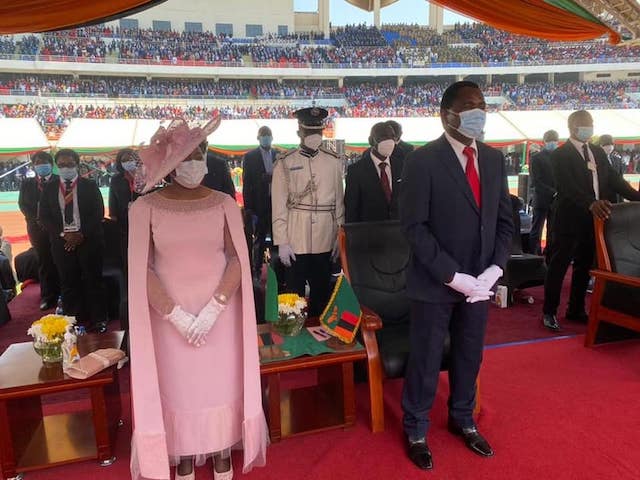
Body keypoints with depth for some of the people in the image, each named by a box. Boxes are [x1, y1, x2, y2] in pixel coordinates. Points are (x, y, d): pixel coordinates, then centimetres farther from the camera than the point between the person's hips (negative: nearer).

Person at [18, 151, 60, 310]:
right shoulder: (27, 183, 12)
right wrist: (36, 220, -8)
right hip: (38, 228, 3)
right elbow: (22, 204, 7)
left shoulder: (60, 182, 2)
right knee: (44, 262, 7)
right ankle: (47, 296, 14)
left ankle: (62, 296, 9)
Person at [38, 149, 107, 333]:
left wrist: (82, 234, -13)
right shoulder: (49, 188, 9)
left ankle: (98, 319, 13)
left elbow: (98, 213, -4)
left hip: (89, 240, -2)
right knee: (68, 284, 5)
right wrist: (63, 234, -11)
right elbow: (44, 216, 4)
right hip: (62, 242, 2)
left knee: (93, 281, 3)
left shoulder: (90, 186, 2)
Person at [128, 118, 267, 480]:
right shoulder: (145, 208, -7)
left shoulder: (224, 204, -3)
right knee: (177, 389, 11)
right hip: (171, 316, 0)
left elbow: (237, 259, -4)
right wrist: (177, 315, -13)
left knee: (221, 386, 11)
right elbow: (142, 269, -7)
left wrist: (213, 309, -13)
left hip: (220, 312, 1)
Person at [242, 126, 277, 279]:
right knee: (258, 240, 2)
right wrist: (248, 207, -6)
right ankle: (256, 271, 11)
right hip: (259, 205, -2)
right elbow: (246, 184, -1)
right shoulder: (250, 157, 3)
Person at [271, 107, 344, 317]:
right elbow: (278, 205, -3)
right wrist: (281, 242, -6)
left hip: (325, 242, 3)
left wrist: (340, 237, 6)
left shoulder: (334, 161, 5)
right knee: (294, 294, 6)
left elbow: (339, 201, 7)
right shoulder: (285, 163, -2)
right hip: (295, 242, -2)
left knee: (322, 293, 14)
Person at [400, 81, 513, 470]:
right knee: (426, 360, 9)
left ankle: (463, 420, 43)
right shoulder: (423, 161, -12)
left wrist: (495, 268, -7)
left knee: (470, 356, 20)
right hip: (436, 283, -5)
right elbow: (414, 226, -16)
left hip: (480, 281, 5)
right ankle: (416, 431, 32)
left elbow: (504, 220, 8)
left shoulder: (494, 159, 6)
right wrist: (452, 276, -19)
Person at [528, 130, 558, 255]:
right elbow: (536, 181, -9)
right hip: (542, 200, -4)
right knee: (536, 232, -1)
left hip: (556, 200, 4)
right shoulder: (537, 158, 0)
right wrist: (553, 192, -17)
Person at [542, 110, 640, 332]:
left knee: (584, 265, 14)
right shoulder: (560, 155, -7)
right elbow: (568, 186, -21)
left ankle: (576, 309, 26)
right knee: (559, 265, -1)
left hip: (594, 218, 7)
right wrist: (590, 203, -35)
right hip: (570, 218, -7)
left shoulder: (598, 152, 15)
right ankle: (549, 312, 7)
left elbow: (613, 178, 9)